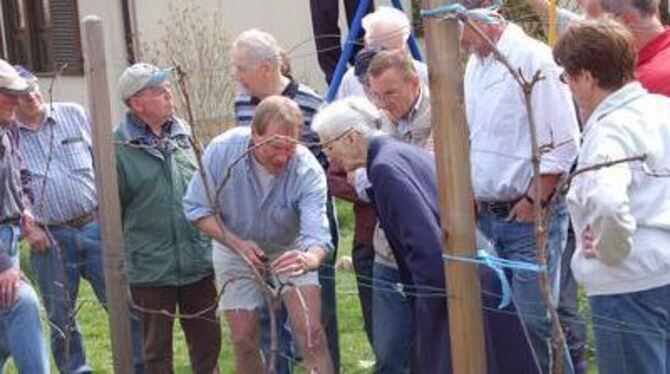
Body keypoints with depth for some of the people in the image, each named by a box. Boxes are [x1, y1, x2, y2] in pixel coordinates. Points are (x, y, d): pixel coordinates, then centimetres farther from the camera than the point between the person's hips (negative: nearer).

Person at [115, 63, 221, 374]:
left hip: (198, 263, 5)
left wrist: (211, 240, 18)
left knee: (207, 341, 13)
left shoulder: (181, 134, 5)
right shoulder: (119, 147, -11)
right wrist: (120, 260, -3)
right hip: (151, 269, -4)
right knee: (157, 349, 9)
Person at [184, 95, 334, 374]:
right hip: (236, 249, 1)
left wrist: (310, 259, -62)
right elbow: (197, 209, -17)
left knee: (310, 332, -13)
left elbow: (317, 234, -39)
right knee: (244, 340, 5)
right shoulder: (222, 150, -27)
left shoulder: (308, 171, -31)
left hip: (290, 251, -1)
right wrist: (237, 243, -30)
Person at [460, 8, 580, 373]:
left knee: (532, 317, -6)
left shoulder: (533, 59, -15)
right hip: (486, 214, 8)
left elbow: (564, 144, -17)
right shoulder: (475, 63, 11)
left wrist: (534, 200, -14)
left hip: (530, 216, -8)